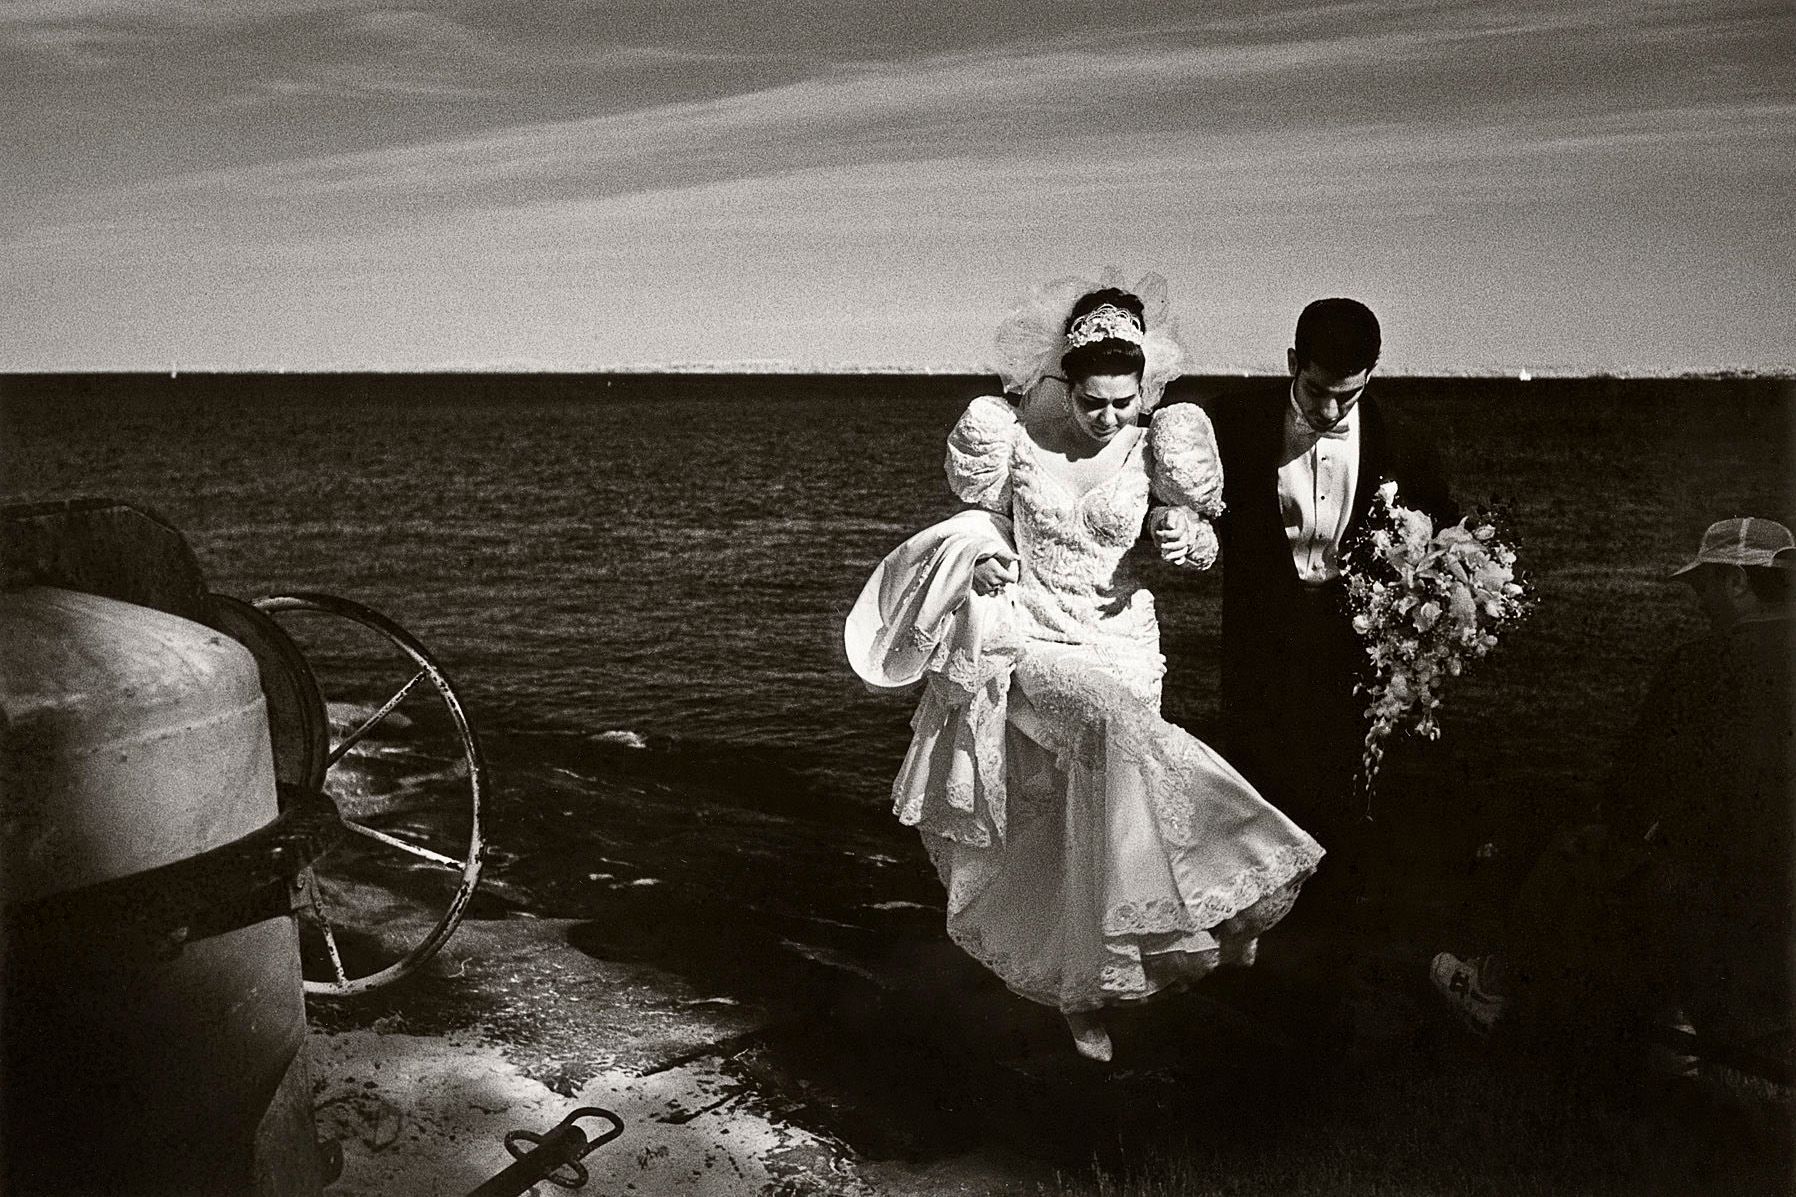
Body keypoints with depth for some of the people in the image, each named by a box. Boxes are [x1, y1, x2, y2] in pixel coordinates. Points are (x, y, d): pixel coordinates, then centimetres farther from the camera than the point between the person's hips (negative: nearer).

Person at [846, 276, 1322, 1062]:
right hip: (1033, 641, -2)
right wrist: (983, 554, -13)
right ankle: (1215, 901, -23)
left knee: (1090, 812, -2)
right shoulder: (1015, 438, -5)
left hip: (1119, 643, 2)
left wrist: (1189, 540, -17)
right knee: (1115, 724, -32)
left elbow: (1203, 547, 5)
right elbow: (981, 526, 8)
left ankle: (1081, 992, 14)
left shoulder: (1150, 450, -3)